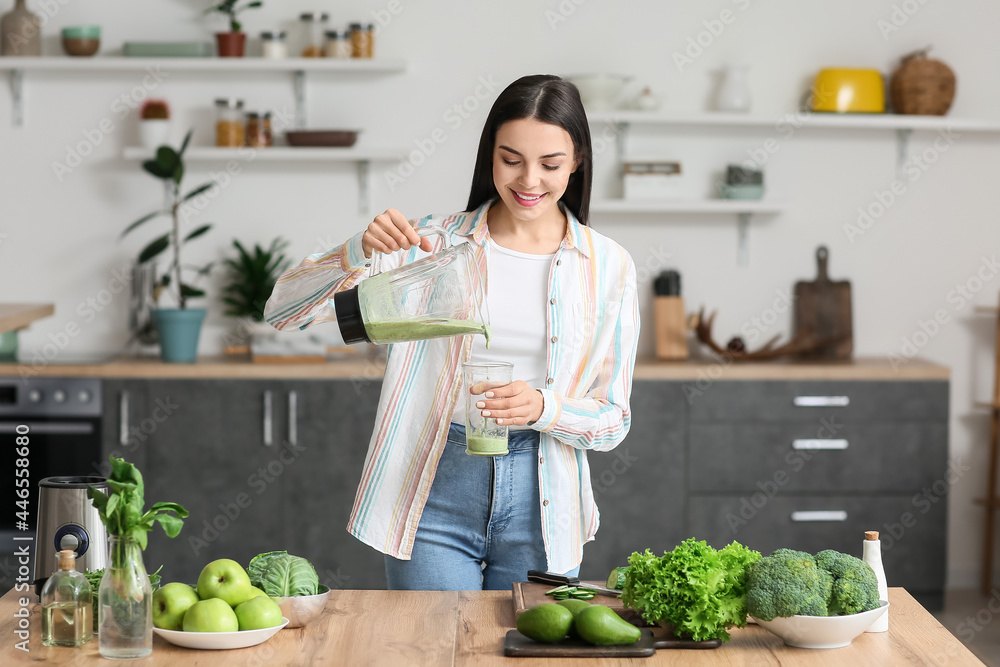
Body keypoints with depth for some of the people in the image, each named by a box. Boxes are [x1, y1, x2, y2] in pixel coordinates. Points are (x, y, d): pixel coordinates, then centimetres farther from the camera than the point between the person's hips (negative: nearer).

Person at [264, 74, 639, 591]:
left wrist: (543, 408, -17)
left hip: (540, 504, 1)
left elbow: (612, 420, 4)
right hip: (434, 491, -1)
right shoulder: (432, 243, 0)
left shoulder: (608, 267, 3)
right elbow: (283, 310, -7)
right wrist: (360, 251, -24)